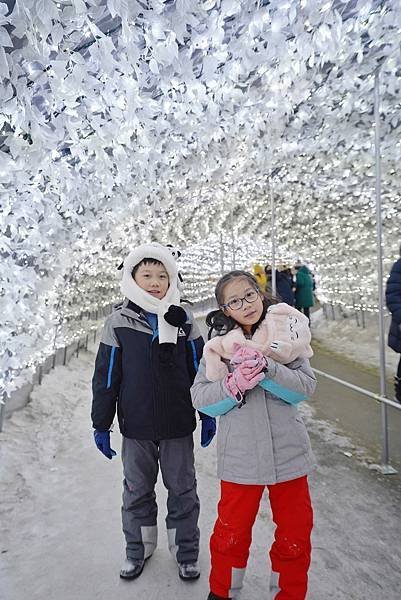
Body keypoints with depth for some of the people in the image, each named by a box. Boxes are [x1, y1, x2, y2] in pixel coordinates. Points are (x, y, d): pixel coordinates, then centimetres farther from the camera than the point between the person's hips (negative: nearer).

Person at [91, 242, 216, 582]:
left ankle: (186, 551, 35)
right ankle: (138, 549, 40)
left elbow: (200, 370, 2)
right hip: (136, 428, 0)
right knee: (137, 490, 18)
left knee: (183, 490, 15)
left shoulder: (183, 320, -3)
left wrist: (208, 415, 4)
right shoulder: (118, 323, -5)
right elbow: (106, 377, -1)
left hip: (179, 426, 0)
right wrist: (101, 424, 1)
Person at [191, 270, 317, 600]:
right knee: (232, 532, 14)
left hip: (289, 452, 1)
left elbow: (307, 385, -10)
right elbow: (200, 397, -7)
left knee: (295, 533, 15)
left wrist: (266, 368, -25)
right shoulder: (219, 341, -2)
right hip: (240, 456, -1)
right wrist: (236, 383, -24)